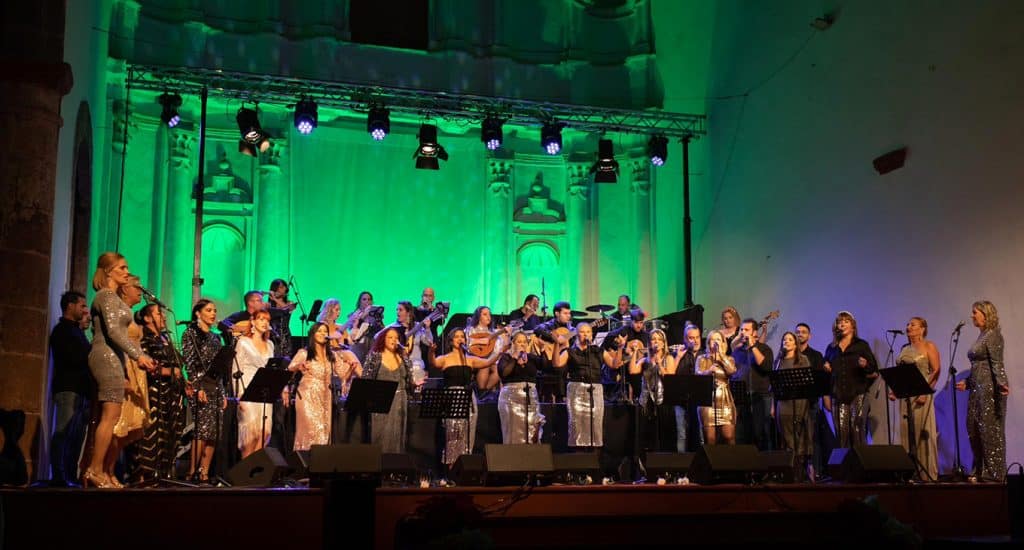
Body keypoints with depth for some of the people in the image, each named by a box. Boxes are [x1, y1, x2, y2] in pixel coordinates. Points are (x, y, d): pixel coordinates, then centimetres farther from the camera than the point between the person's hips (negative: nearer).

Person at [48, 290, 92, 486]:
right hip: (68, 388, -9)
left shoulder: (75, 330, 24)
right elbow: (74, 358, -15)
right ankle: (58, 477, -14)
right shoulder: (62, 330, -3)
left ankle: (71, 477, 8)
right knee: (63, 433, -12)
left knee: (76, 435, 6)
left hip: (80, 389, 9)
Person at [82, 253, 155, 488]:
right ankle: (95, 471, -12)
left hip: (110, 358, 10)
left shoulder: (111, 297, 21)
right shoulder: (107, 295, -8)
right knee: (110, 416, -12)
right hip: (108, 358, -10)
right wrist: (139, 355, -20)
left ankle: (96, 470, 6)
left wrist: (139, 355, 18)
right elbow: (113, 331, -18)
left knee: (107, 417, 6)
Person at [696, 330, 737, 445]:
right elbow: (698, 374, -7)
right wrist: (709, 371, -28)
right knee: (710, 438, -8)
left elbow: (732, 371, -6)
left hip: (725, 401, 1)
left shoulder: (729, 359, 16)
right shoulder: (702, 359, 11)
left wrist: (721, 354, -3)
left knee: (729, 436, -10)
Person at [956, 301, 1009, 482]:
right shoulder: (981, 336, 17)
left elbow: (997, 363, -21)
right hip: (977, 389, 9)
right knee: (974, 429, 9)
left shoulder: (993, 335, -9)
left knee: (990, 430, -5)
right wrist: (967, 383, 26)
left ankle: (994, 474, 1)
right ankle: (981, 471, 17)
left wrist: (1002, 383, -32)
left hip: (990, 388, -9)